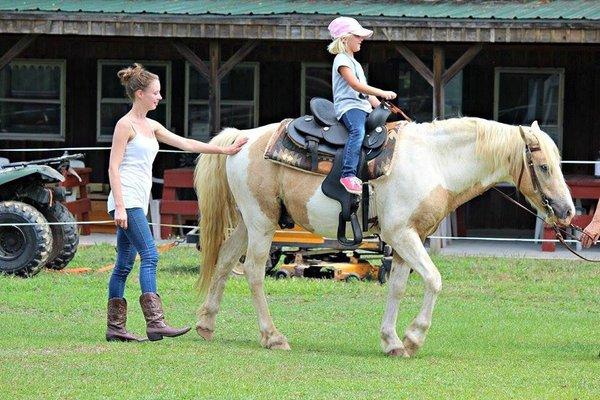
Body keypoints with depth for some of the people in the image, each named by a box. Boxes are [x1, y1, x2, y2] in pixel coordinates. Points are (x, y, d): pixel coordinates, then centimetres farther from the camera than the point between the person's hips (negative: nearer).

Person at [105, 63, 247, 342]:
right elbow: (113, 167, -11)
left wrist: (224, 150, 16)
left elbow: (186, 144, 20)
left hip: (138, 202, 9)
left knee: (125, 264, 8)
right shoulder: (125, 125, -6)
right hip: (126, 199, -9)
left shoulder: (151, 127, 19)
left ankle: (115, 327, 8)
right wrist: (120, 207, -19)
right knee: (149, 256, -16)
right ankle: (155, 323, -23)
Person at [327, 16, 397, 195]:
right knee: (358, 131, -36)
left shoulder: (354, 63, 29)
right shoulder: (342, 60, -3)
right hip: (348, 106, -11)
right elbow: (355, 85, -15)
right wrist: (382, 93, -19)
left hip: (363, 106, 11)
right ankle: (348, 175, -48)